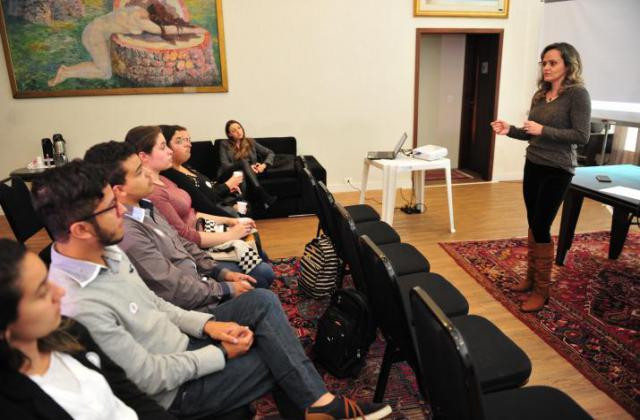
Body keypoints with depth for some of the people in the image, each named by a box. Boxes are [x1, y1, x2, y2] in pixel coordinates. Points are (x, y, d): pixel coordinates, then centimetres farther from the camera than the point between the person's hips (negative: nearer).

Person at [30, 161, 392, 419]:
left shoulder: (108, 251, -4)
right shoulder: (79, 306, -32)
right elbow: (151, 378, -25)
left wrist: (207, 325, -5)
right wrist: (222, 353, -15)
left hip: (181, 342, 7)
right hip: (176, 387, -7)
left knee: (262, 301, -7)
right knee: (280, 356, -4)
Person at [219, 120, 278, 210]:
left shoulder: (250, 142, 16)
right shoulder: (225, 145, 10)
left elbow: (270, 153, 13)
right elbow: (225, 165, -5)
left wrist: (263, 165, -9)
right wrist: (248, 167, -16)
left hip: (247, 175, 2)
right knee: (243, 162, -33)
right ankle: (265, 197, -49)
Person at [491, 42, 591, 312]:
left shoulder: (577, 94, -10)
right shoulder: (540, 95, 9)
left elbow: (582, 136, -16)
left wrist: (543, 130, -21)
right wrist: (510, 130, -1)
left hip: (557, 171, -7)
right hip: (533, 166, 7)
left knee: (541, 227, -6)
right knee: (533, 224, 12)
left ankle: (542, 289, 8)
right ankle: (531, 276, 26)